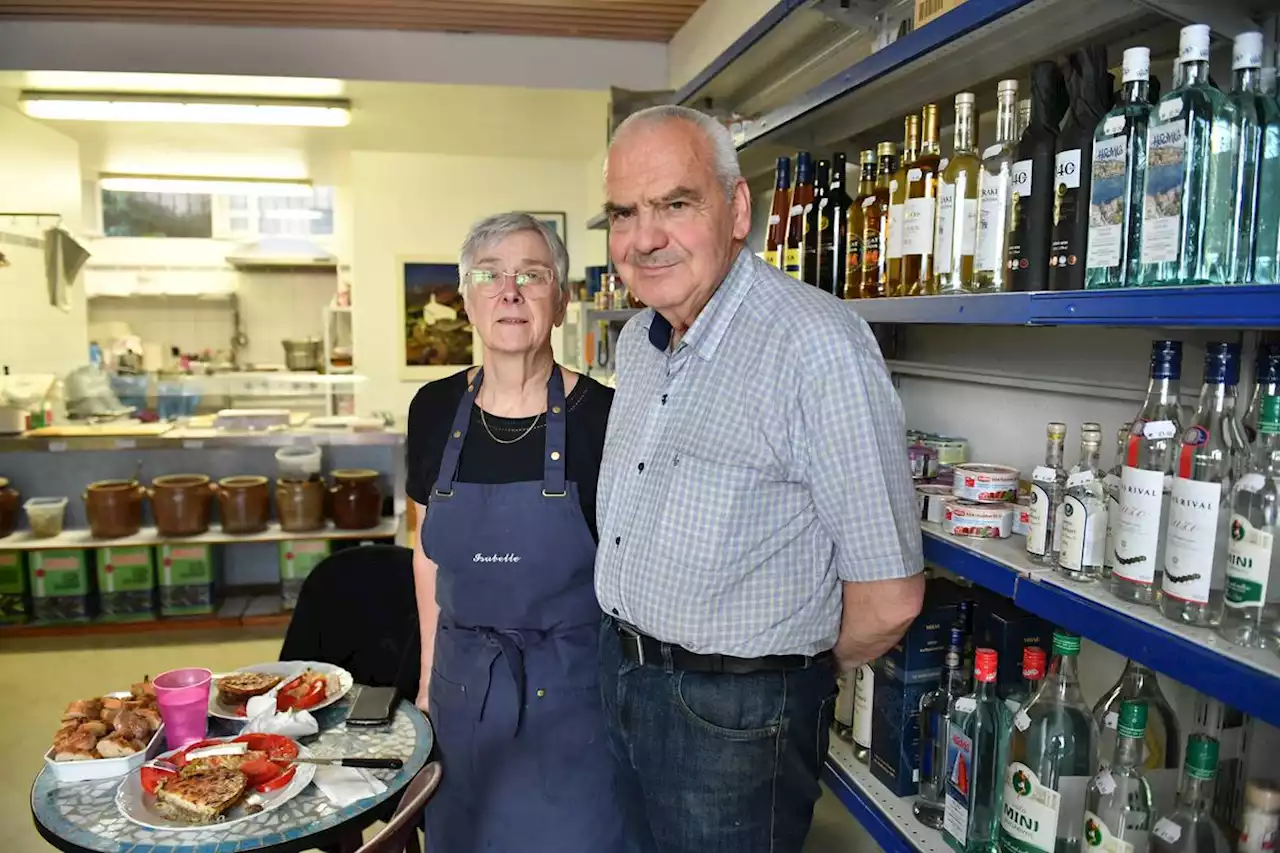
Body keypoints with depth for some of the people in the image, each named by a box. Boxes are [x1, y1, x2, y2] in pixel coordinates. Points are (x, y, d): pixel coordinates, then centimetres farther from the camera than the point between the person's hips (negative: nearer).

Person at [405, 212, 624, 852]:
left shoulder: (601, 416, -15)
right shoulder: (435, 410, -2)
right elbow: (429, 552, 9)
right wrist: (430, 670, 10)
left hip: (571, 685, -3)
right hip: (463, 678, 4)